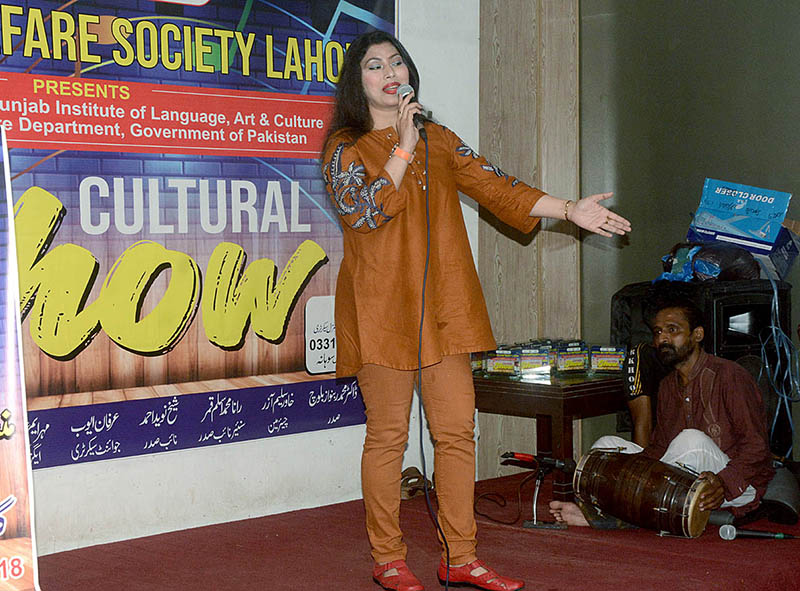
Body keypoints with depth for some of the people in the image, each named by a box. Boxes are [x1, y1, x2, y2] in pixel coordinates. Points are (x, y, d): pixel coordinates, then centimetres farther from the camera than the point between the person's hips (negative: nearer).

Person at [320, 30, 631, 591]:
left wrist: (569, 209, -2)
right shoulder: (345, 146, 2)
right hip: (382, 305, -4)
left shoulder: (439, 140, 16)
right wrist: (403, 146, -14)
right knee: (388, 435, 0)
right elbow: (366, 212, -13)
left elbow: (493, 184, 7)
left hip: (443, 304, 5)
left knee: (457, 430, 3)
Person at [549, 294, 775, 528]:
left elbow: (757, 446, -17)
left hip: (738, 489, -7)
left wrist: (724, 483, -35)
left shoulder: (729, 375, -11)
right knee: (607, 444, -1)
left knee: (693, 440, -36)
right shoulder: (668, 386, 13)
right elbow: (659, 447, 13)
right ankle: (595, 512, -30)